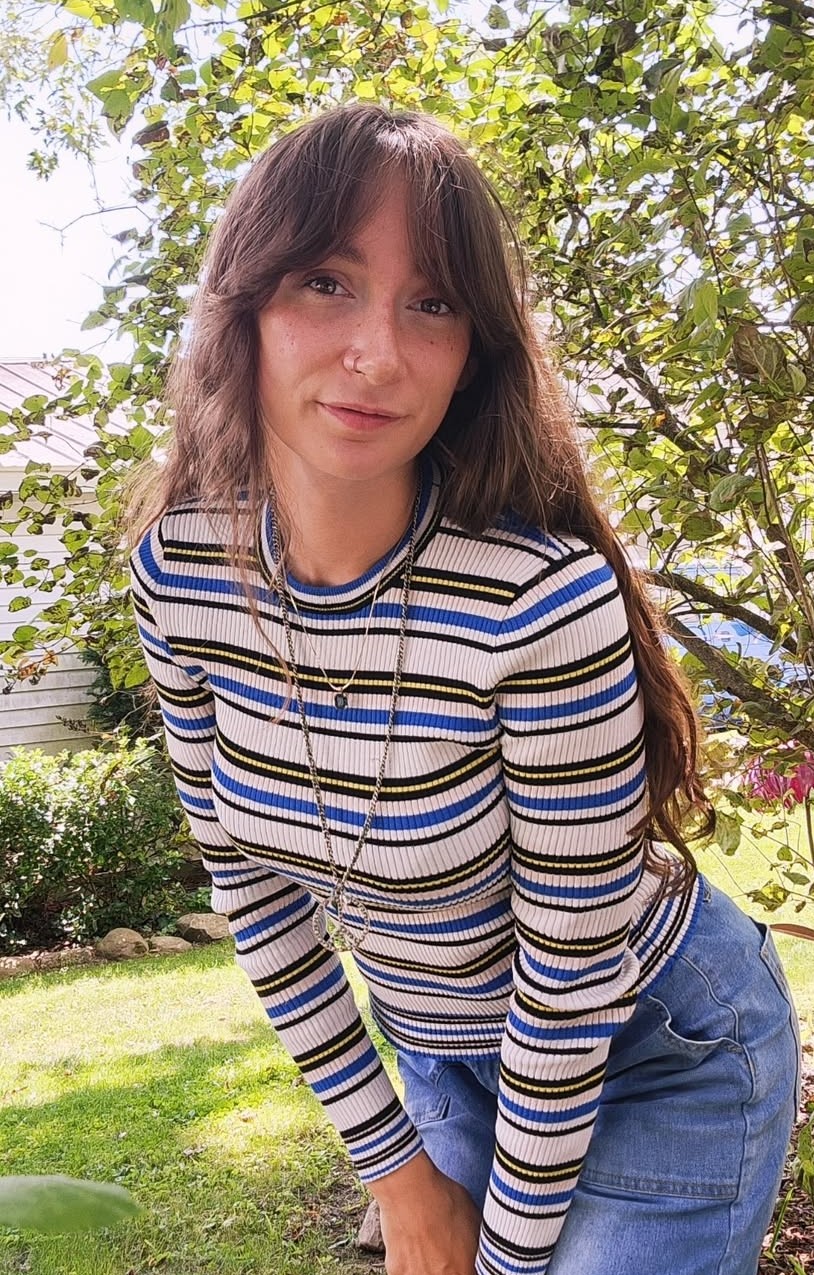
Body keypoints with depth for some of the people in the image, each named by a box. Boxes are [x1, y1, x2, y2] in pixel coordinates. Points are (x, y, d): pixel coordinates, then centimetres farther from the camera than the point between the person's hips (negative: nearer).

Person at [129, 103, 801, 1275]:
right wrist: (394, 1170, 0)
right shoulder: (183, 571, -16)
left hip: (658, 1062, -4)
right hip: (444, 1048, 5)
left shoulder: (546, 598, -33)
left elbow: (574, 970, -22)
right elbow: (249, 876, -6)